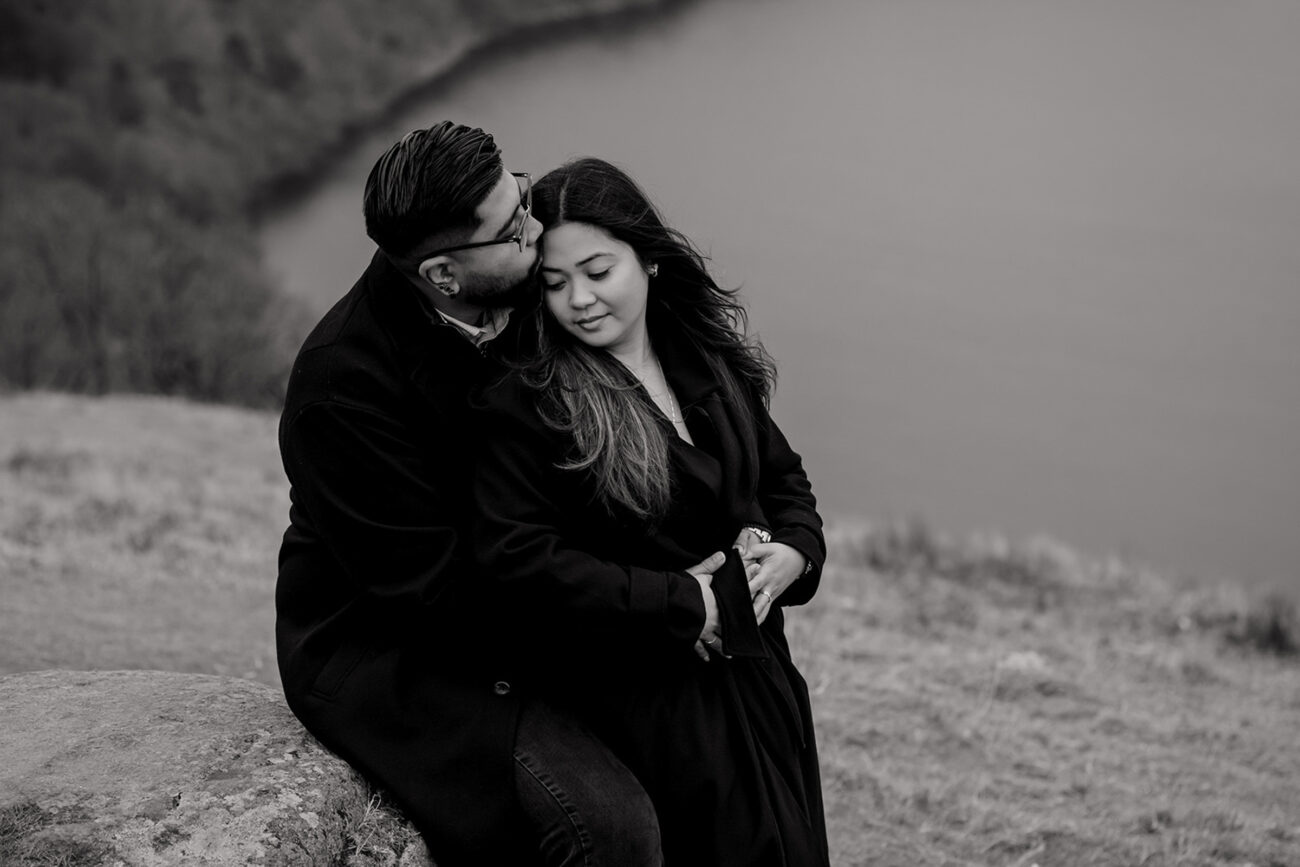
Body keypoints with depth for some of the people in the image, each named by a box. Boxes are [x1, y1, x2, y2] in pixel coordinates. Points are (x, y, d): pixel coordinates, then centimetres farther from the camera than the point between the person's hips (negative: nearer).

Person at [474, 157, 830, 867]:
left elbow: (781, 475, 20)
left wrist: (793, 553, -3)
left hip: (748, 668, 6)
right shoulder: (523, 401, -12)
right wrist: (683, 602, -19)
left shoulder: (711, 358, 7)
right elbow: (520, 559, -19)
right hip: (630, 694, -6)